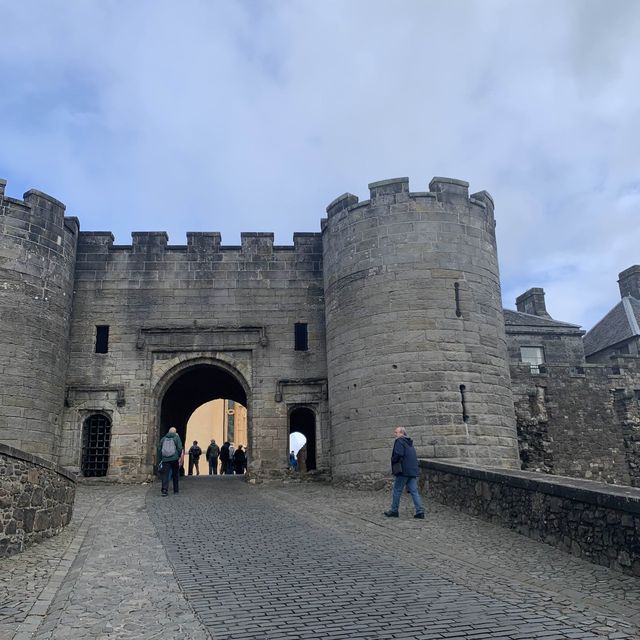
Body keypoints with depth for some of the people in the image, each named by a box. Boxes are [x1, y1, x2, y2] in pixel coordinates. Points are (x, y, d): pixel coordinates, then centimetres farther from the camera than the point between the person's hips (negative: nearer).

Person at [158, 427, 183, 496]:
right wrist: (179, 456, 6)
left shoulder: (163, 439, 11)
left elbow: (159, 449, 10)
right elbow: (180, 448, -7)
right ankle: (175, 490, 19)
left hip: (165, 459, 1)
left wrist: (160, 458, 15)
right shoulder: (176, 438, 2)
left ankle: (164, 489, -19)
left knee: (165, 475, -3)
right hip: (174, 459, -1)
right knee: (175, 475, 12)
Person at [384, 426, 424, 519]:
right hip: (413, 470, 8)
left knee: (397, 490, 3)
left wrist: (393, 461, -4)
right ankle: (420, 512, -1)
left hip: (403, 471, -8)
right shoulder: (409, 443, 20)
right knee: (414, 491, 5)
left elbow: (398, 455, -20)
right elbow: (414, 456, 21)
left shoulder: (399, 441, -8)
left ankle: (394, 510, 9)